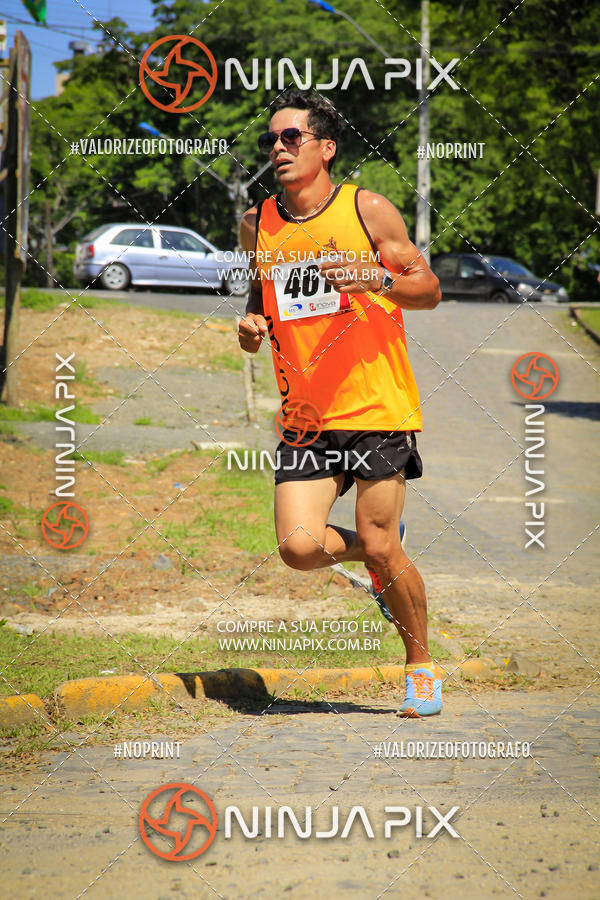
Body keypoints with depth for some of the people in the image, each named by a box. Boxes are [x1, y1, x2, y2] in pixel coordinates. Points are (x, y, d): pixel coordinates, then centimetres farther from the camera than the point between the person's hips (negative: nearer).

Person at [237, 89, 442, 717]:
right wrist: (252, 329, 1)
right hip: (304, 415, 4)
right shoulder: (257, 224, 9)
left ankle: (422, 667, 18)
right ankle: (367, 555, 23)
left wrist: (376, 277, -17)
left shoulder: (367, 210, -2)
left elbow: (430, 289, 2)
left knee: (380, 547, -5)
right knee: (299, 547, -12)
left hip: (377, 405, -3)